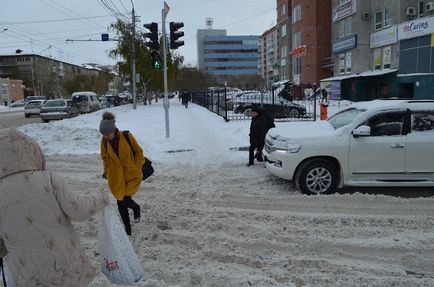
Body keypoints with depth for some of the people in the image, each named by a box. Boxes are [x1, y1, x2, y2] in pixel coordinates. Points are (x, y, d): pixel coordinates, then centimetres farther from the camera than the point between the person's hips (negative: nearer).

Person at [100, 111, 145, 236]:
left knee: (125, 200, -11)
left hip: (131, 175, -3)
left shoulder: (126, 136, -16)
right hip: (116, 176, 3)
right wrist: (107, 171, 7)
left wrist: (137, 168, -7)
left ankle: (136, 208, 26)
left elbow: (138, 152, -4)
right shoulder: (104, 141, -6)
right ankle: (128, 229, 27)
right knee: (121, 203, 7)